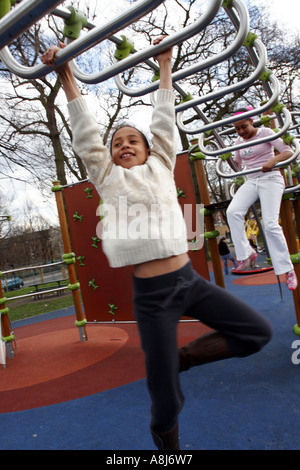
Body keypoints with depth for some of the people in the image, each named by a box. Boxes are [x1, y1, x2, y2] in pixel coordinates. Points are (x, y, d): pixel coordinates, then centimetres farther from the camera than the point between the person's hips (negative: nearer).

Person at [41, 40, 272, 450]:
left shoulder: (161, 166, 15)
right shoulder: (108, 179, 8)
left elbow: (164, 120, 19)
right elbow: (86, 133, 5)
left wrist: (165, 66, 26)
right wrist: (66, 76, 4)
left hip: (189, 280, 4)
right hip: (152, 294, -4)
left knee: (258, 332, 2)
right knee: (166, 403, 1)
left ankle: (185, 357, 14)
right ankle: (169, 449, 31)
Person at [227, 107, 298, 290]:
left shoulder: (265, 133, -2)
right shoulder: (239, 141, 13)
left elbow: (288, 152, -9)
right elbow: (237, 164, 27)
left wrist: (272, 160, -29)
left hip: (270, 179, -5)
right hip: (251, 181, 5)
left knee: (270, 223, -19)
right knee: (233, 211, -23)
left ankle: (287, 269, -9)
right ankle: (246, 253, -13)